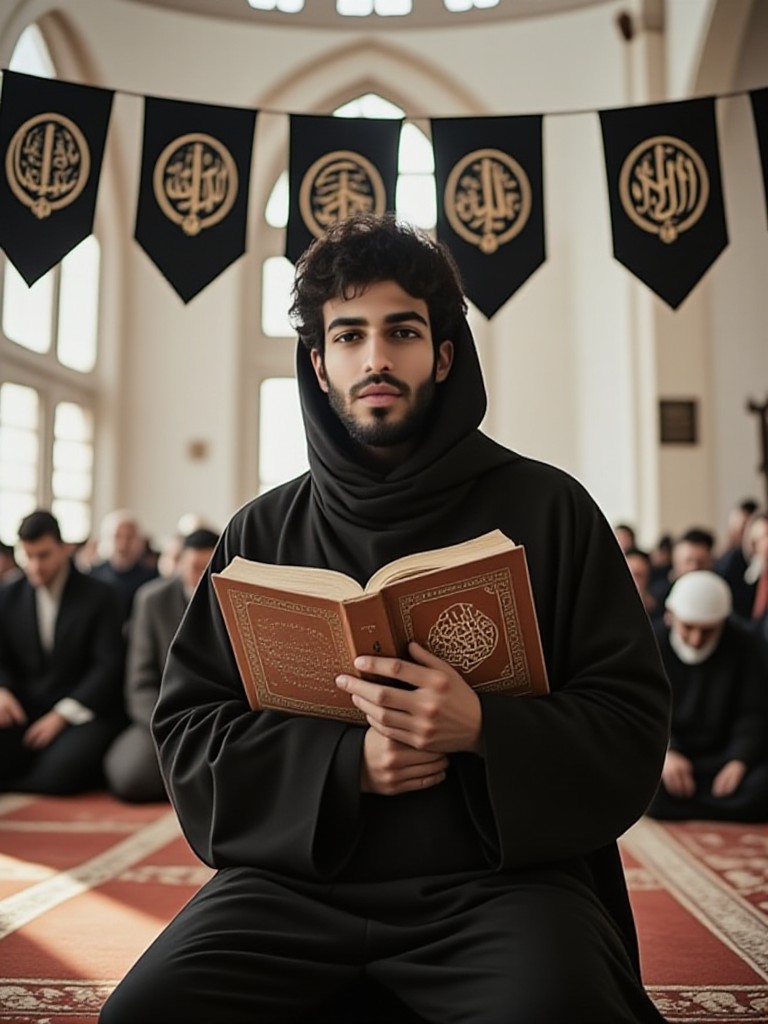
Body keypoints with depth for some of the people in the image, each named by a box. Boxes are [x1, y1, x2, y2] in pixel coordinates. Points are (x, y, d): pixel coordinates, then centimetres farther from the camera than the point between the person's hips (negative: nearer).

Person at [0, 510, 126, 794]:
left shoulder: (98, 596, 1)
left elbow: (109, 666, -6)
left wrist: (62, 714, -16)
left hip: (81, 714, -3)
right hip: (23, 712, 3)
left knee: (60, 772, -33)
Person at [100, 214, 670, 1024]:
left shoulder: (546, 509, 2)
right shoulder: (263, 531, 8)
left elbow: (634, 722, 0)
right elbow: (186, 728, 5)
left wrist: (484, 729, -19)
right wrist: (345, 762, -11)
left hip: (502, 871, -1)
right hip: (298, 871, 3)